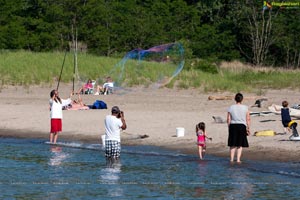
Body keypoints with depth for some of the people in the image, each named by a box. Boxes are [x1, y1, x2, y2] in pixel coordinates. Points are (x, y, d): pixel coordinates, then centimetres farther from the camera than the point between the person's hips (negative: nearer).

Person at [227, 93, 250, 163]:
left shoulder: (231, 108, 0)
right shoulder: (245, 108, -2)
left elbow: (228, 119, 1)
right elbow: (248, 119, -2)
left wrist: (229, 128, 11)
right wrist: (248, 128, 5)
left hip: (233, 126, 1)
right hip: (242, 126, -1)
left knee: (233, 144, 9)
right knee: (240, 145, 6)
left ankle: (231, 159, 8)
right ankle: (238, 159, 1)